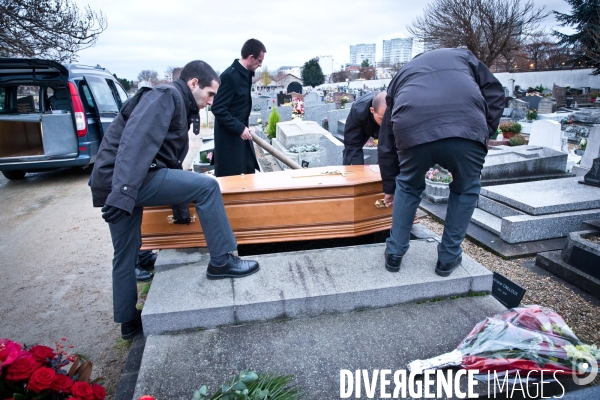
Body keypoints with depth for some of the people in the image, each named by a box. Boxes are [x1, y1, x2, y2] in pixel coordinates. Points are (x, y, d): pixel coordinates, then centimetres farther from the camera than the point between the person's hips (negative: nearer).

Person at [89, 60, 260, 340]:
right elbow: (137, 141, -24)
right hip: (122, 183, -11)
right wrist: (124, 191, -33)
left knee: (126, 255, 18)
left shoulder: (180, 106, 22)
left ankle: (128, 321, 33)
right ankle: (221, 261, -3)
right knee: (207, 187, -12)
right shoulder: (167, 95, -8)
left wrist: (180, 203, 22)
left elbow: (169, 159, 22)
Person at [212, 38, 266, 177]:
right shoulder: (229, 76, -20)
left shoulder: (246, 74, 7)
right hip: (229, 136, -9)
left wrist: (243, 127, 18)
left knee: (250, 170, 13)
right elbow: (217, 108, -22)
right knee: (229, 177, 0)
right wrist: (239, 128, -23)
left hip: (241, 132, 9)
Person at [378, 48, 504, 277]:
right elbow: (495, 93, 19)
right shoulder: (462, 56, 37)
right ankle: (448, 258, 31)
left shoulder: (401, 74, 36)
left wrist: (389, 187, 41)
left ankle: (394, 254, 32)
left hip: (413, 132, 1)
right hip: (466, 129, 0)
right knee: (466, 189, 26)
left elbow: (386, 142, 34)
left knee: (407, 187, 28)